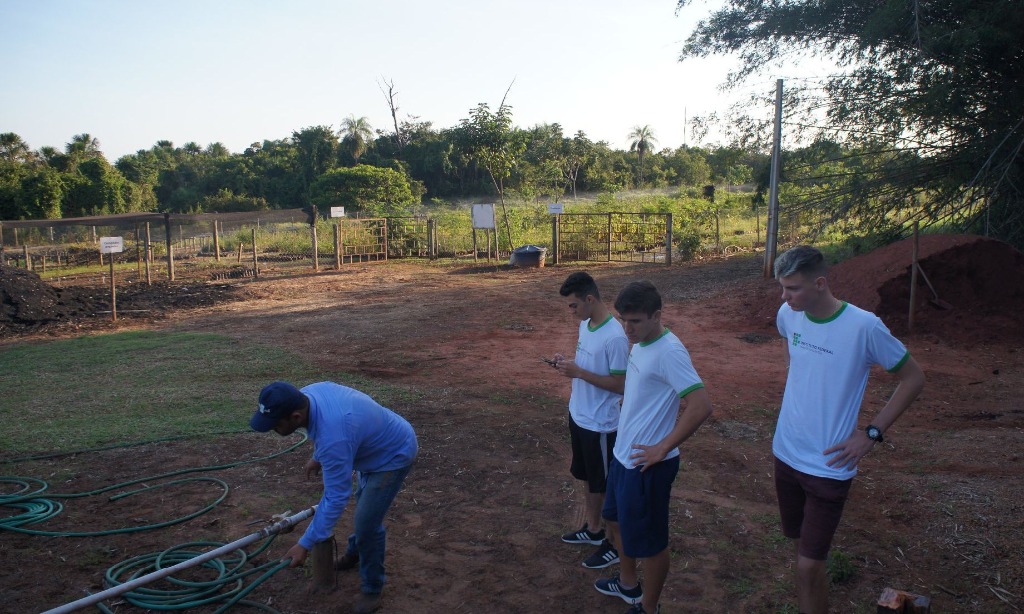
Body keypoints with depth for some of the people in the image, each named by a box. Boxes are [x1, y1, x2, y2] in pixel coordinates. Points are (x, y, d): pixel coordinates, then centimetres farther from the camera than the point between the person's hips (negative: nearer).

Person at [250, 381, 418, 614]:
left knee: (368, 522, -9)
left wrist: (305, 544, -28)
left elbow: (335, 498, -33)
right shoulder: (308, 393, -17)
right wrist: (318, 457, 15)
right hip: (378, 443, 9)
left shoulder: (334, 438, -42)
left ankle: (372, 589, 12)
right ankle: (357, 551, 52)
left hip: (394, 455, -9)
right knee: (364, 504, 28)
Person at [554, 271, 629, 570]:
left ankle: (615, 545, 24)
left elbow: (620, 385, -23)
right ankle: (592, 529, 42)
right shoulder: (585, 325, 2)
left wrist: (578, 372, -26)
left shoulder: (615, 337, -25)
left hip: (600, 425, -9)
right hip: (579, 416, 9)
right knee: (588, 478, 23)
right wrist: (568, 363, -5)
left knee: (606, 486, 7)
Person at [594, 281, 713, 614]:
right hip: (624, 455, 10)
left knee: (649, 541, 8)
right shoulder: (639, 344, 3)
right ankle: (628, 584, 49)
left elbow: (701, 406, -30)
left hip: (647, 465, -10)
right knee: (617, 521, 26)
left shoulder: (669, 352, -24)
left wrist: (662, 448, -23)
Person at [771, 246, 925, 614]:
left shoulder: (863, 327, -21)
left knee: (809, 566, -2)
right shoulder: (788, 315, -5)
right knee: (801, 548, 21)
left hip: (828, 466, -5)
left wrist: (872, 433, -12)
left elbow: (913, 379, -8)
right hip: (786, 454, 5)